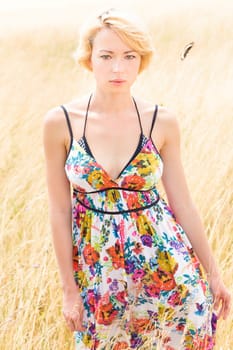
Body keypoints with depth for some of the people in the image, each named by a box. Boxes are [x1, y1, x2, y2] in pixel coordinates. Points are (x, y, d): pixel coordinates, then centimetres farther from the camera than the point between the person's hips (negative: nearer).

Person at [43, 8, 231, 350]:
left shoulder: (161, 122, -6)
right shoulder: (60, 122, -9)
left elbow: (182, 203, 1)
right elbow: (60, 210, -4)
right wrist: (69, 288, -2)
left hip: (165, 264, 0)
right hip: (97, 268, 0)